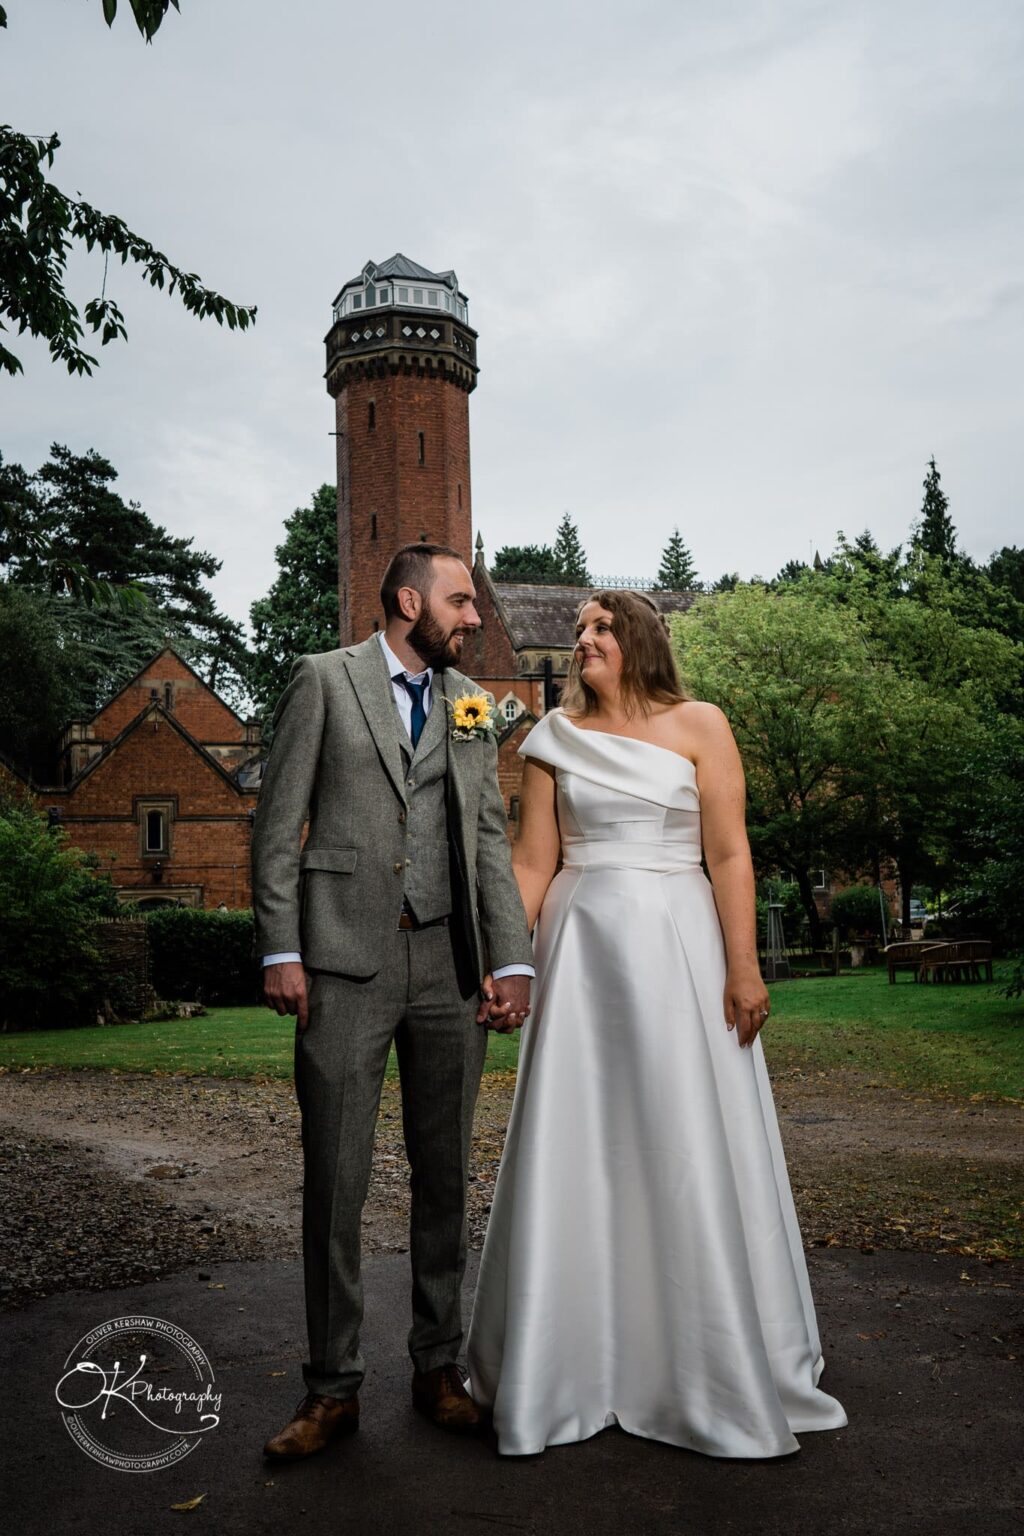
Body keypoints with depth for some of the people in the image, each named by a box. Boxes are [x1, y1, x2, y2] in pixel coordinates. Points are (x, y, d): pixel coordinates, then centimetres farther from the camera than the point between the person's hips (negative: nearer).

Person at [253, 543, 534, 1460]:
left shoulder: (472, 707, 15)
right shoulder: (324, 680, 3)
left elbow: (492, 839, 10)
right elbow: (280, 822, -1)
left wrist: (512, 962, 0)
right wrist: (280, 949, -9)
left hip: (450, 965, 4)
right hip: (346, 961, -4)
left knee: (445, 1174, 10)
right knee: (335, 1177, 1)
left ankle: (439, 1368, 25)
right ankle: (333, 1387, 16)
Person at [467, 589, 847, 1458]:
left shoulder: (699, 726, 3)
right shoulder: (555, 739, 9)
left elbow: (729, 854, -3)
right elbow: (532, 863, 7)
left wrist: (743, 966, -10)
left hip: (678, 946, -2)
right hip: (582, 948, 2)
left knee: (693, 1148, 1)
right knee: (577, 1150, 4)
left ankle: (717, 1373, 19)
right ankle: (571, 1367, 20)